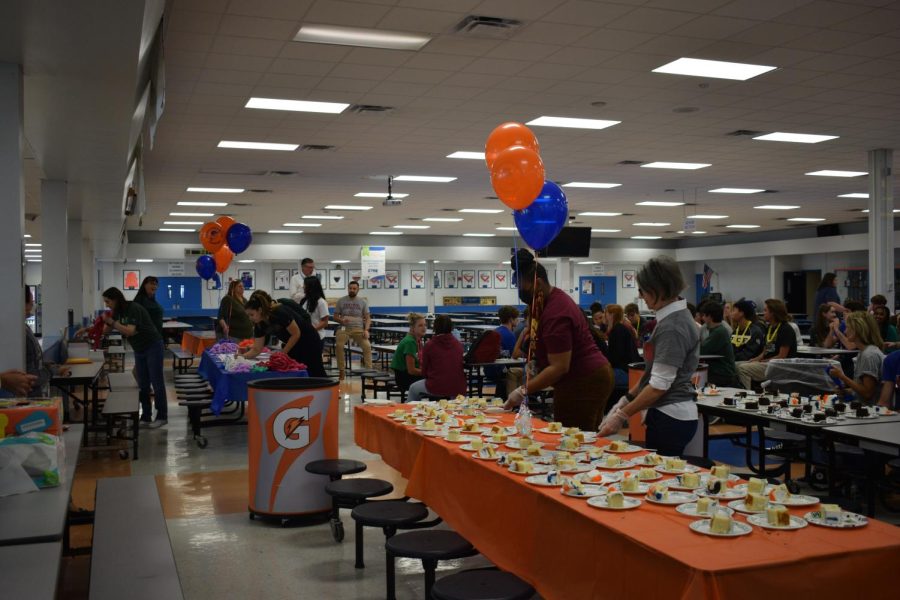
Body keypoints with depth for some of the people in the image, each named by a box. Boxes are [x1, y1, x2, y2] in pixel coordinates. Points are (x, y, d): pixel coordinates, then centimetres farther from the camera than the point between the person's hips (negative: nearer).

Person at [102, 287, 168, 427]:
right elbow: (108, 329, 12)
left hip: (153, 347, -8)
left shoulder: (134, 309, -22)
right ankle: (145, 417, 12)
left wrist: (112, 322, -29)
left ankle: (162, 417, 4)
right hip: (139, 351, 8)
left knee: (157, 383, -2)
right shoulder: (117, 312, 3)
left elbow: (130, 331, -32)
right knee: (143, 385, 7)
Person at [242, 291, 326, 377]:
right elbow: (257, 349, -3)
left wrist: (282, 354, -20)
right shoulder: (259, 324, -7)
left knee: (317, 376, -1)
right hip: (291, 345, 7)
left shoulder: (279, 313, -29)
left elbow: (296, 334, -23)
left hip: (308, 343, -7)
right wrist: (242, 356, -17)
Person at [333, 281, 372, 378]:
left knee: (367, 346, -23)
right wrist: (341, 320, -14)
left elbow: (367, 318, 7)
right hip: (344, 328, 0)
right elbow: (335, 316, 9)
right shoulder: (341, 301, 7)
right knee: (339, 345, -26)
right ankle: (341, 371, -15)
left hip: (358, 329, 0)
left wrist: (366, 330, -11)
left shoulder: (363, 302, 8)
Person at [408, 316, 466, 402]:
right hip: (458, 388, 4)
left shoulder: (429, 345, -7)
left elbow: (424, 372, 0)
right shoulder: (458, 344, 3)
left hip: (436, 388, -3)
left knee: (413, 388, 24)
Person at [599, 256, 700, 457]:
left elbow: (660, 384, -20)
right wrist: (626, 399, 12)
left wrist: (622, 415, -14)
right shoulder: (675, 318, 12)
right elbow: (654, 372, 17)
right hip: (671, 415, 9)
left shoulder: (672, 327, -18)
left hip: (670, 418, -9)